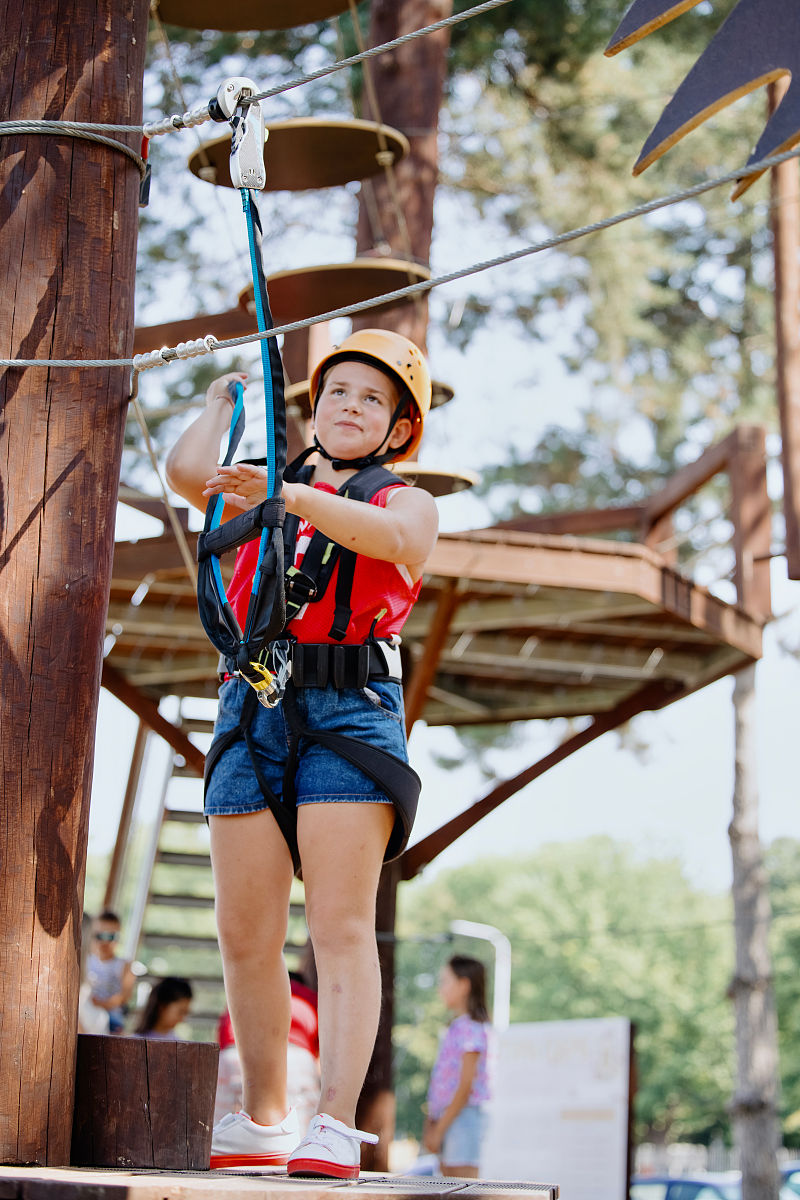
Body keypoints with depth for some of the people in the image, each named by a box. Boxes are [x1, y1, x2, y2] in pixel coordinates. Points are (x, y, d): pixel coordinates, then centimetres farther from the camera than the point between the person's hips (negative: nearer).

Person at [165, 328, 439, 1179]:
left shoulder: (407, 503, 13)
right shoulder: (264, 492, 23)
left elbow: (391, 538, -12)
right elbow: (187, 473, 4)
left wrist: (283, 496, -24)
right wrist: (225, 398, 22)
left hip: (350, 711, -3)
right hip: (252, 709, 4)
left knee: (341, 926, -11)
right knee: (245, 933, 0)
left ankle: (336, 1124, -15)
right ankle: (263, 1118, 10)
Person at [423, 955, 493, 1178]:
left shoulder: (472, 1029, -11)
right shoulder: (455, 1028, 16)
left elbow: (466, 1086, -16)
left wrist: (439, 1129, -15)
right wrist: (431, 1124, 14)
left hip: (464, 1115, -9)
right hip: (446, 1115, 9)